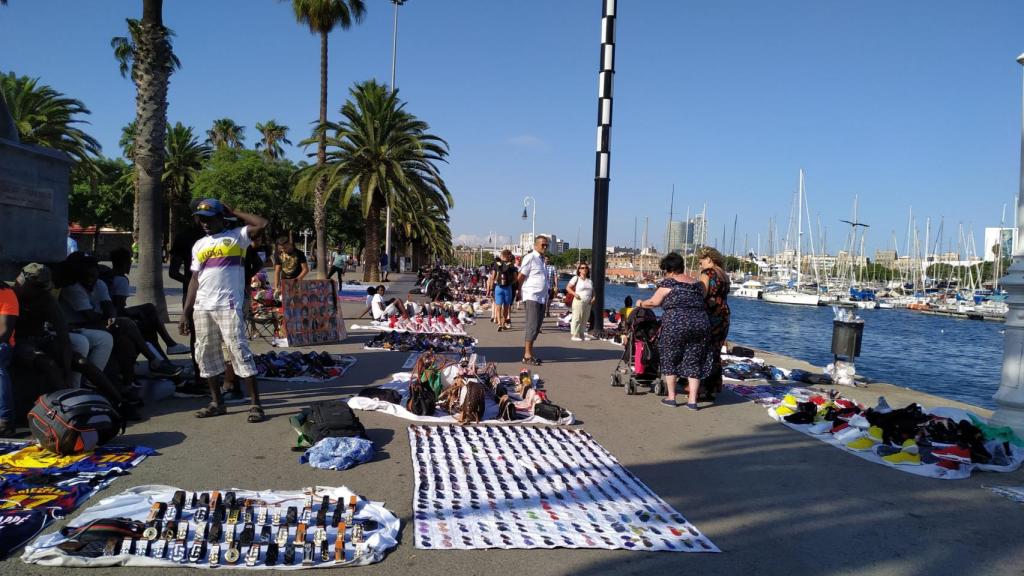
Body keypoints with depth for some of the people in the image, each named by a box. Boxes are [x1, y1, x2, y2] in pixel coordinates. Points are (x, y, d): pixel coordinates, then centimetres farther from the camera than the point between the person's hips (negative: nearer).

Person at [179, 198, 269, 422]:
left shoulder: (236, 236, 3)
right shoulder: (199, 245, 18)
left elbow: (262, 224, -14)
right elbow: (195, 280, 18)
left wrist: (234, 213, -1)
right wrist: (185, 313, 12)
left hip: (229, 306, -6)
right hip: (201, 309, 6)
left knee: (239, 351, -10)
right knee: (205, 354, 9)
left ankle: (255, 404, -8)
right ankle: (217, 402, 20)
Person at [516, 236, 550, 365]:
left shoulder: (542, 259, 19)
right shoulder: (530, 258, -8)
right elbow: (520, 277, -9)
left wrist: (548, 289, 14)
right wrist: (521, 292, -4)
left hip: (542, 298, 9)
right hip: (532, 297, -9)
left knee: (536, 327, 10)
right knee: (532, 326, -11)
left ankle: (528, 353, 16)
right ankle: (527, 356, -8)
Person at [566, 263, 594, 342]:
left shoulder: (590, 280, 18)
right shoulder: (576, 278, 1)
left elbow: (593, 291, 25)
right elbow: (568, 288, -2)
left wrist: (593, 297, 6)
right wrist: (574, 294, -15)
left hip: (588, 303, 6)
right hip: (579, 301, -6)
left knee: (585, 319, 8)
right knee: (577, 318, -6)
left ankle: (582, 334, 16)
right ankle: (575, 335, -2)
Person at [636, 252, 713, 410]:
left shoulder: (668, 283, -1)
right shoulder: (697, 283, 15)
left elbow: (653, 302, 3)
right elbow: (701, 303, 16)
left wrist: (641, 303, 20)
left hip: (675, 325, -5)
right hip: (700, 324, 5)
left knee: (670, 360, 9)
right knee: (693, 362, 9)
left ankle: (671, 397, 12)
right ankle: (692, 400, 8)